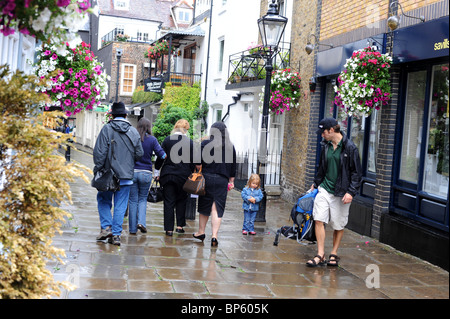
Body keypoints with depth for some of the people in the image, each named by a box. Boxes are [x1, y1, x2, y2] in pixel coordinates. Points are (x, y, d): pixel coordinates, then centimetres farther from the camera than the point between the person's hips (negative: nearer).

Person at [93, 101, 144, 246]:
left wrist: (98, 168, -3)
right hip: (126, 175, 2)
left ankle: (106, 227, 4)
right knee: (120, 205, 6)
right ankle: (116, 234, 7)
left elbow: (99, 152, -11)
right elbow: (139, 154, 6)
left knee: (103, 201, 15)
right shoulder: (133, 131, 4)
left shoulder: (107, 129, -6)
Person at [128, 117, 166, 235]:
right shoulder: (152, 139, -4)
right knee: (143, 199, 16)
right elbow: (161, 154, -8)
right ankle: (141, 222, -3)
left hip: (132, 172, 1)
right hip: (146, 173, 0)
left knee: (133, 200, 9)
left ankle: (132, 228, 11)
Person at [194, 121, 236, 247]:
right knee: (217, 208, 2)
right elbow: (233, 167, 10)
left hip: (206, 178, -1)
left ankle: (201, 232, 27)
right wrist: (231, 181, 19)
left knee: (204, 206, 13)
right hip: (222, 180, 1)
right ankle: (214, 236, -6)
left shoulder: (205, 143, -3)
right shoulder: (230, 147, 4)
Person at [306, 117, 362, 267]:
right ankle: (320, 254, -1)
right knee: (319, 220, -7)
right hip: (324, 189, 5)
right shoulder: (326, 146, 8)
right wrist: (316, 183, 30)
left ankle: (334, 254, 22)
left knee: (338, 225, 6)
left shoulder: (350, 148, -10)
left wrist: (351, 192, -15)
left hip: (341, 193, -4)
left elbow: (356, 172, -8)